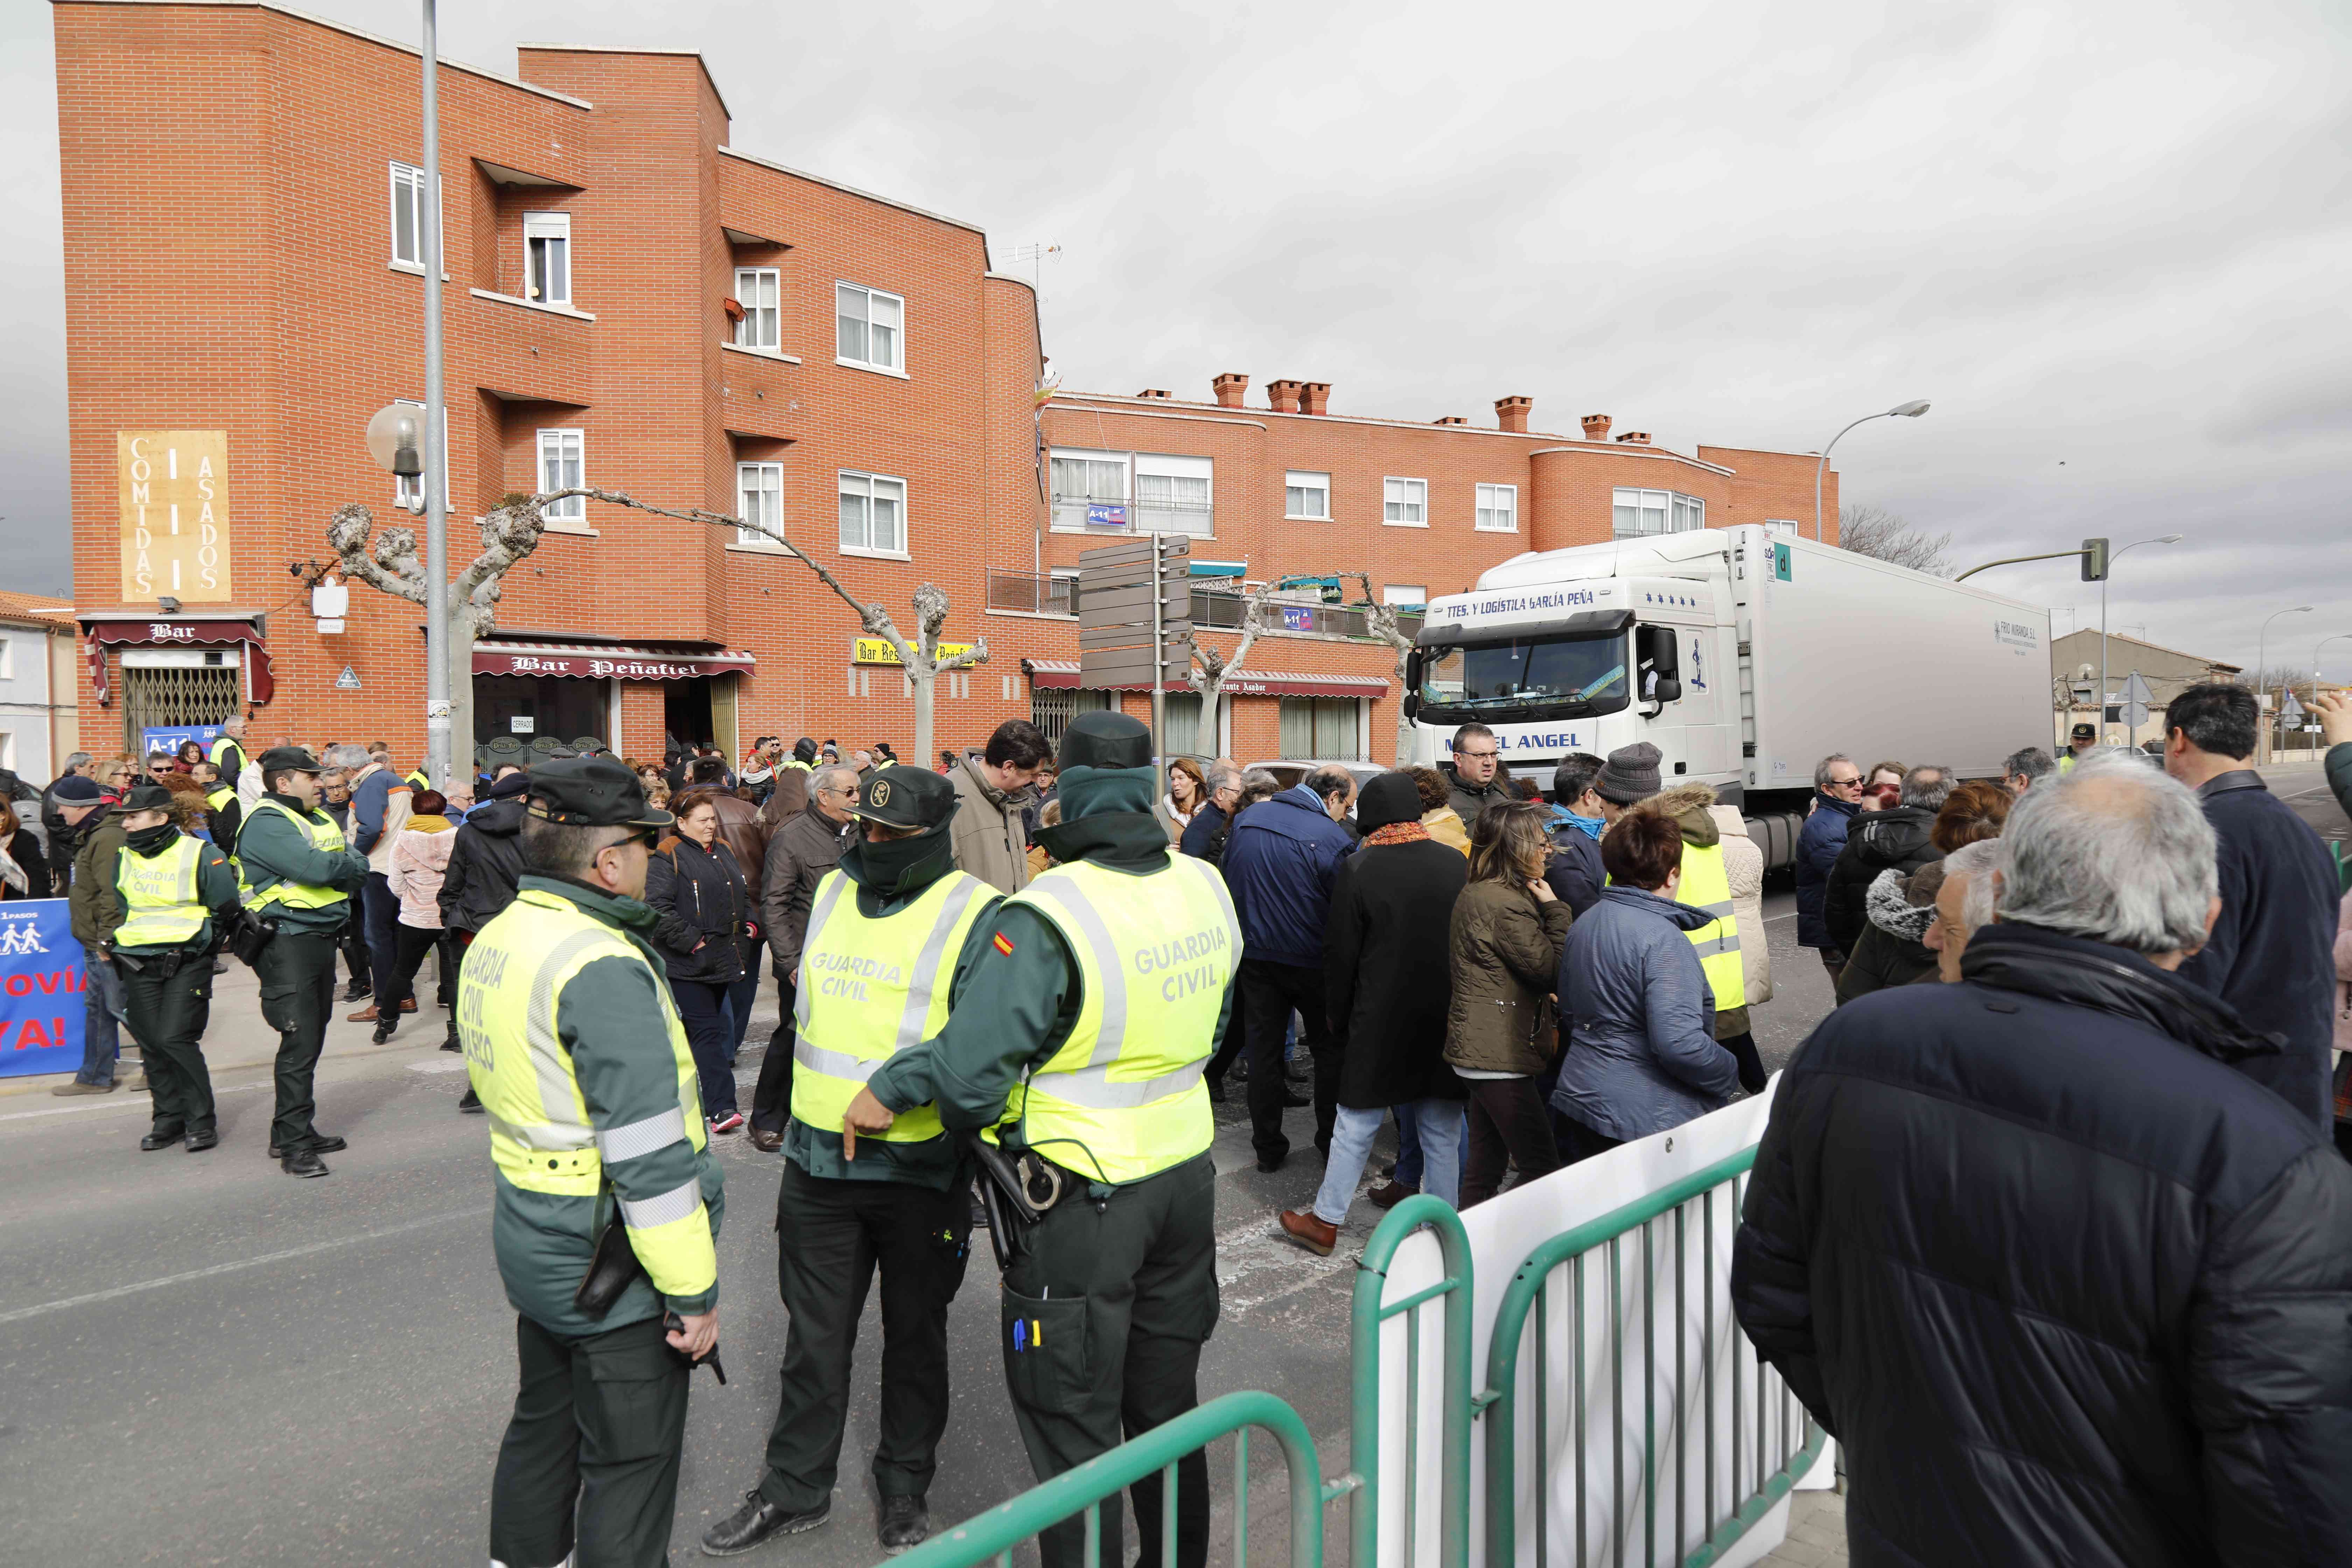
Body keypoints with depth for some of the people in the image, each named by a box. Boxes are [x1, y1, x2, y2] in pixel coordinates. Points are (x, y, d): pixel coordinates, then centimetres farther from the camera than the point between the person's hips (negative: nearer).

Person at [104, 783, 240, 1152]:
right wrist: (114, 942, 14)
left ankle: (202, 1120, -2)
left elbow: (226, 908, -2)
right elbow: (119, 909, 25)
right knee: (151, 1044, 5)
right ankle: (169, 1117, 17)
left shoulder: (200, 855, -7)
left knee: (176, 1039, -13)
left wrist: (198, 944, 0)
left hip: (187, 964, -5)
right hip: (137, 966, 5)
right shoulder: (124, 859, 10)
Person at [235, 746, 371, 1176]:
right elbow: (314, 867, -24)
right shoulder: (266, 823, -11)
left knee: (311, 1041, 14)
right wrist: (349, 863, -5)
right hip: (289, 943, -9)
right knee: (299, 1044, -8)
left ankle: (293, 1131, 25)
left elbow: (358, 871, 9)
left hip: (322, 939, 9)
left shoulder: (320, 819, 17)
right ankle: (293, 1144, -1)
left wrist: (343, 867, -11)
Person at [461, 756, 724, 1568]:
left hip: (530, 1242, 9)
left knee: (544, 1423, 27)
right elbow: (650, 1156, -27)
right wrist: (694, 1292, -18)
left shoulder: (496, 939, 3)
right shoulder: (603, 968, -26)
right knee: (630, 1461, 8)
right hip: (610, 1263, -9)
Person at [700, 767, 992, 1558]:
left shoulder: (975, 915, -15)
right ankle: (795, 1487, 37)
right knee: (814, 1335, 18)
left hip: (922, 1169, -5)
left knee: (915, 1336, 16)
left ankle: (905, 1486, 37)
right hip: (819, 1161, 5)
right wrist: (798, 1113, 21)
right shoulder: (833, 893, 5)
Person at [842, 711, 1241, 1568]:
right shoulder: (1207, 889, -3)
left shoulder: (1043, 919, -25)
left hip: (1083, 1196, -7)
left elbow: (966, 1072, -23)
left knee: (1073, 1421, 11)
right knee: (1167, 1399, 24)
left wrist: (885, 1089, -5)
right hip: (1186, 1175, 7)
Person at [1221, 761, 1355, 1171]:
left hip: (1254, 956, 4)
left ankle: (1268, 1148, 19)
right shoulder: (1333, 838, -17)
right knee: (1329, 1049, 15)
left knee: (1263, 1051, 12)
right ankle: (1332, 1144, 24)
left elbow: (1226, 882, 9)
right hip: (1310, 962, -4)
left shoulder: (1245, 821, 1)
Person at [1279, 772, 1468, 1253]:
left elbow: (1340, 956, -7)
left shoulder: (1358, 869, -10)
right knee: (1443, 1133, 12)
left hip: (1380, 1023, -3)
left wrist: (1338, 1020, 4)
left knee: (1355, 1125, 8)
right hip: (1447, 1021, 3)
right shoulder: (1456, 864, 1)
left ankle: (1325, 1221, 18)